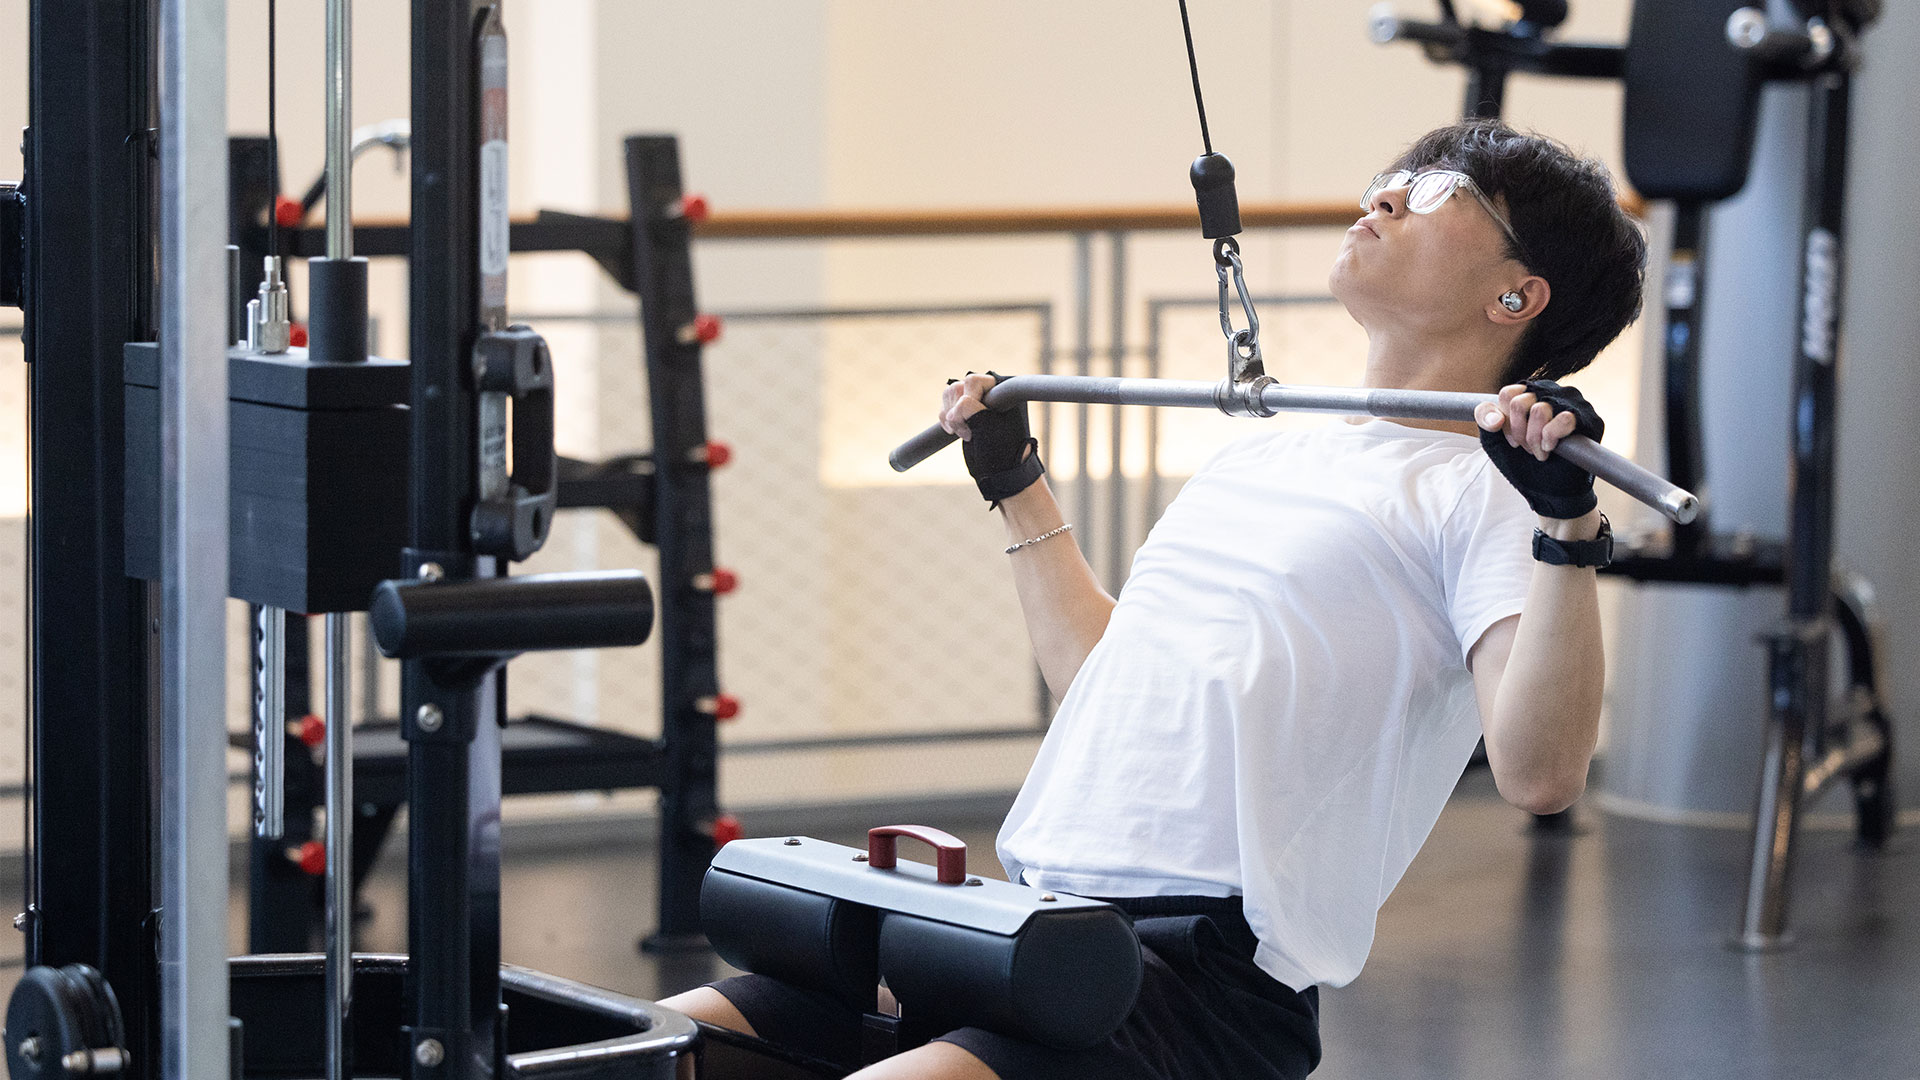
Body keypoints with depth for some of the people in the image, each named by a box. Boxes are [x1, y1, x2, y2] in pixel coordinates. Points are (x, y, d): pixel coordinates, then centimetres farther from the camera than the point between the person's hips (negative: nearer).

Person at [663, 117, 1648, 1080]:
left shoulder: (1483, 489, -1)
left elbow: (1539, 772, -16)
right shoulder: (1261, 458, 24)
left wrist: (1568, 525, -26)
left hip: (1210, 961, -8)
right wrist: (1015, 485, 42)